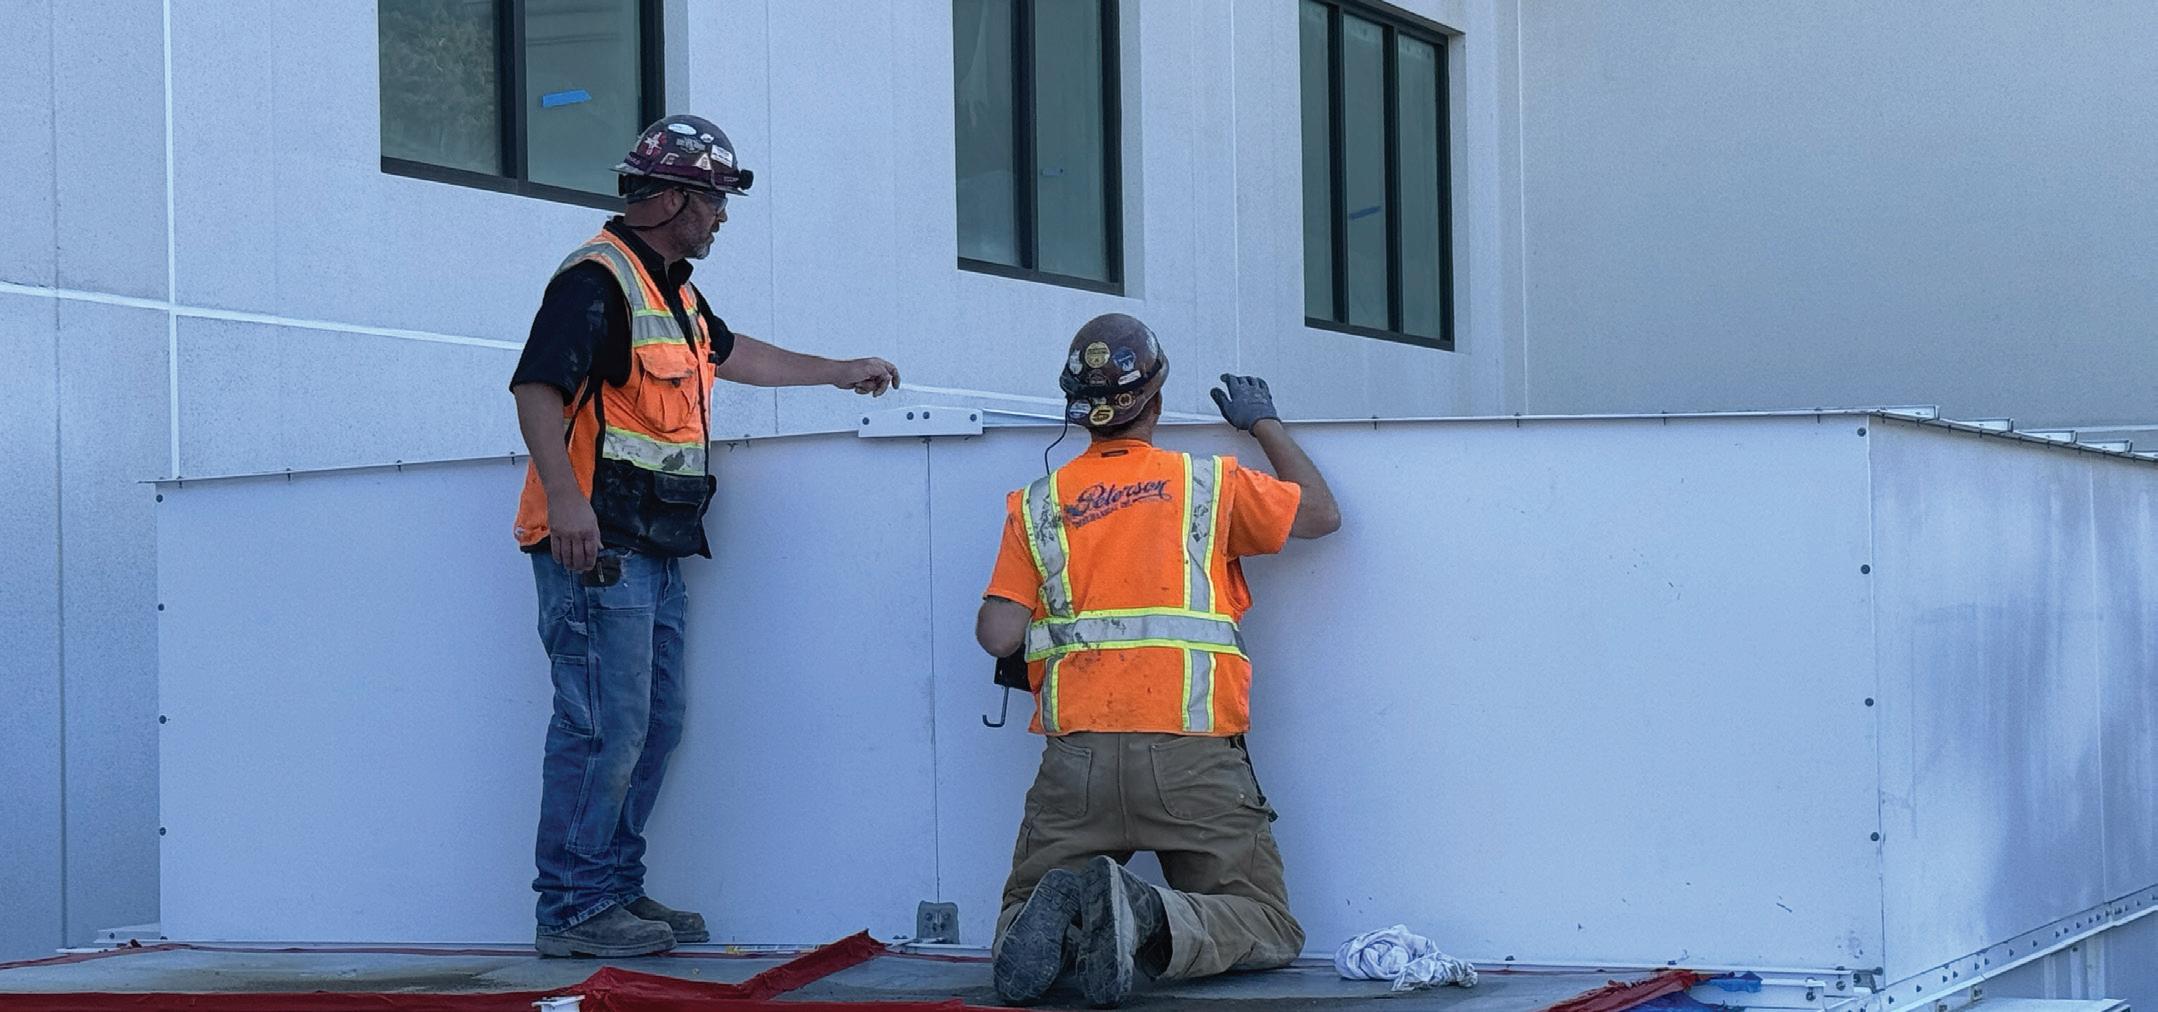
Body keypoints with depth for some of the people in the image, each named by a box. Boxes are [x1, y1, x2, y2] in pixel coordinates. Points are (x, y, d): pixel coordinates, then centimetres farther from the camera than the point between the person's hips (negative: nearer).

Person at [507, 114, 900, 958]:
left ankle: (616, 889, 21)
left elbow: (733, 354, 39)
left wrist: (842, 372, 46)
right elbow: (537, 387, -21)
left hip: (656, 550, 10)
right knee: (604, 728, -11)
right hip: (595, 542, -10)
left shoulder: (674, 289, 21)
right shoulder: (596, 278, -11)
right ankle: (571, 911, -7)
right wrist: (564, 498, -32)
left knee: (656, 723, 13)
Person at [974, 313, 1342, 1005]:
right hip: (1191, 759, -2)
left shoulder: (1038, 506, 10)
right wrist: (1265, 424, 35)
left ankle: (1060, 919, -21)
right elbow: (1321, 514, 22)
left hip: (1077, 759, 2)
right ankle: (1148, 919, -24)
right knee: (1266, 929, 5)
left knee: (1020, 927, 15)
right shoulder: (1210, 483, 7)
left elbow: (998, 635, 1)